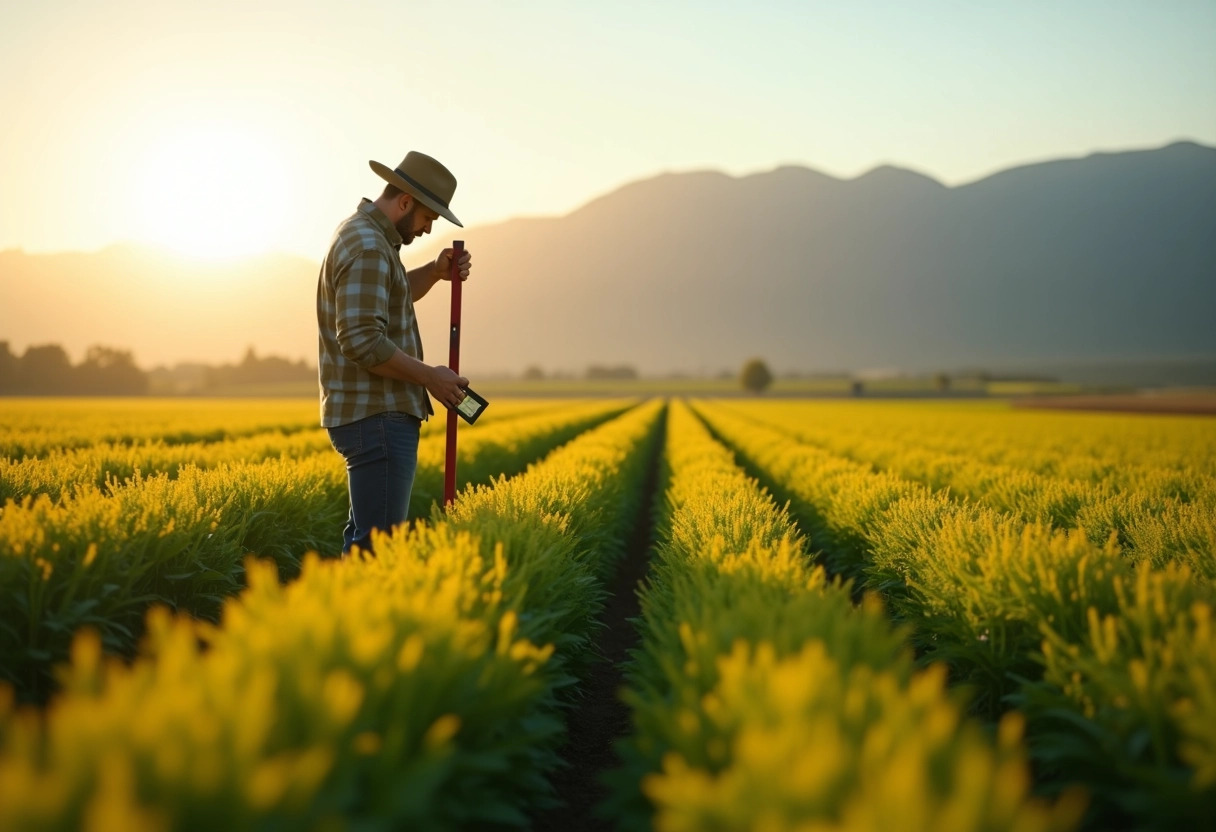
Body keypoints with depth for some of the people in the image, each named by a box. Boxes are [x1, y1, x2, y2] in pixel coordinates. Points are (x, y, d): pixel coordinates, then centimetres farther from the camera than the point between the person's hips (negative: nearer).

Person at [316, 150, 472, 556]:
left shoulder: (362, 232, 15)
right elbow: (364, 342, -26)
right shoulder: (368, 247, -18)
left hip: (371, 416, 11)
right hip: (377, 419, -11)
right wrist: (430, 376, -16)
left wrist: (435, 272, 15)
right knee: (379, 543, -10)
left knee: (364, 537, 15)